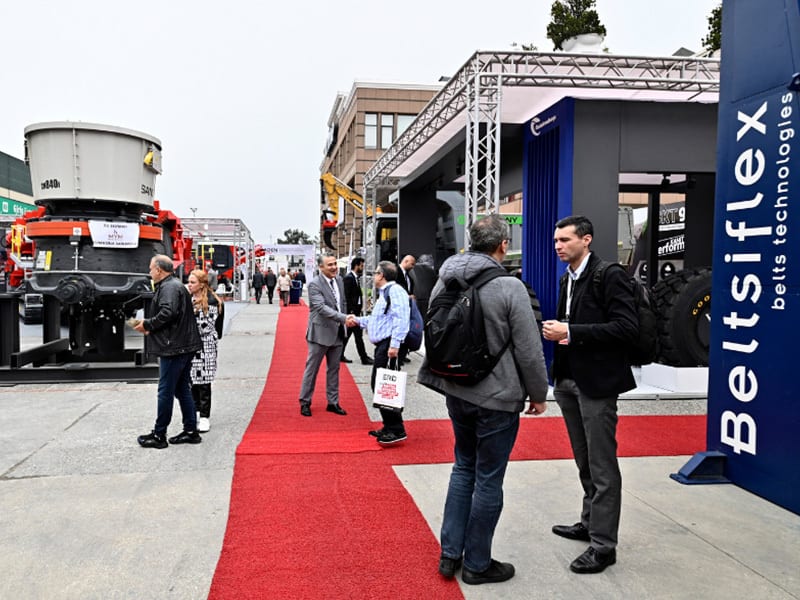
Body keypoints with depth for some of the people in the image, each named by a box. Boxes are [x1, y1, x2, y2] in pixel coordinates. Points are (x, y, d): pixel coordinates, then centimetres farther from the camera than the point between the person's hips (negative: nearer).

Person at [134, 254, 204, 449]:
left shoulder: (169, 287, -12)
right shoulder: (174, 285, 21)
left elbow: (168, 313, -26)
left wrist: (147, 324, -13)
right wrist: (151, 328, 15)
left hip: (173, 348, -10)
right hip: (183, 347, 10)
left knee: (165, 392, -2)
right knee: (182, 390, 13)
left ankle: (159, 435, 6)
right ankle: (191, 431, 18)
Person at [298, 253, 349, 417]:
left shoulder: (339, 280, 6)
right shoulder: (314, 284, -16)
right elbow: (321, 307, -27)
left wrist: (343, 324, 11)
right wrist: (344, 318, -35)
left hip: (337, 333, 7)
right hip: (320, 333, -7)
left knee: (334, 369, 13)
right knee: (312, 369, 4)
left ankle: (333, 402, 23)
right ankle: (305, 402, 16)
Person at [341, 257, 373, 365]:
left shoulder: (354, 278, 15)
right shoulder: (348, 278, -15)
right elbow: (347, 296, -19)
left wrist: (358, 311, 13)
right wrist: (351, 311, -20)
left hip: (355, 311, 10)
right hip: (351, 312, -10)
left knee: (347, 334, 13)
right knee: (358, 335, -5)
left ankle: (340, 355, 20)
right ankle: (364, 358, 0)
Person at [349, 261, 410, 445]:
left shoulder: (395, 290, -10)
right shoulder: (384, 294, 23)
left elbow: (400, 319, -21)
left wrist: (394, 344, -27)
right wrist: (358, 320, 34)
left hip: (390, 346, -11)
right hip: (382, 346, 11)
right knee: (378, 385, 13)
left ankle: (397, 430, -6)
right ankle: (389, 427, 22)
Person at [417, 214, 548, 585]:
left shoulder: (444, 281, 2)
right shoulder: (509, 287, -18)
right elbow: (529, 350, -15)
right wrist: (539, 394, -1)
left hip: (455, 392, 7)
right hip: (497, 399, -6)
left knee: (464, 467, 21)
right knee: (488, 480, 7)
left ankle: (450, 554, 27)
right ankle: (477, 564, 22)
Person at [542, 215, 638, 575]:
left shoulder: (610, 276, -12)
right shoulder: (568, 278, 13)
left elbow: (626, 329, -20)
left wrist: (571, 332, -23)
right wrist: (556, 329, 3)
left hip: (596, 382, -8)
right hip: (568, 379, 8)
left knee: (602, 466, -1)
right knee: (585, 462, 19)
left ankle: (603, 545, 7)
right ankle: (590, 522, 33)